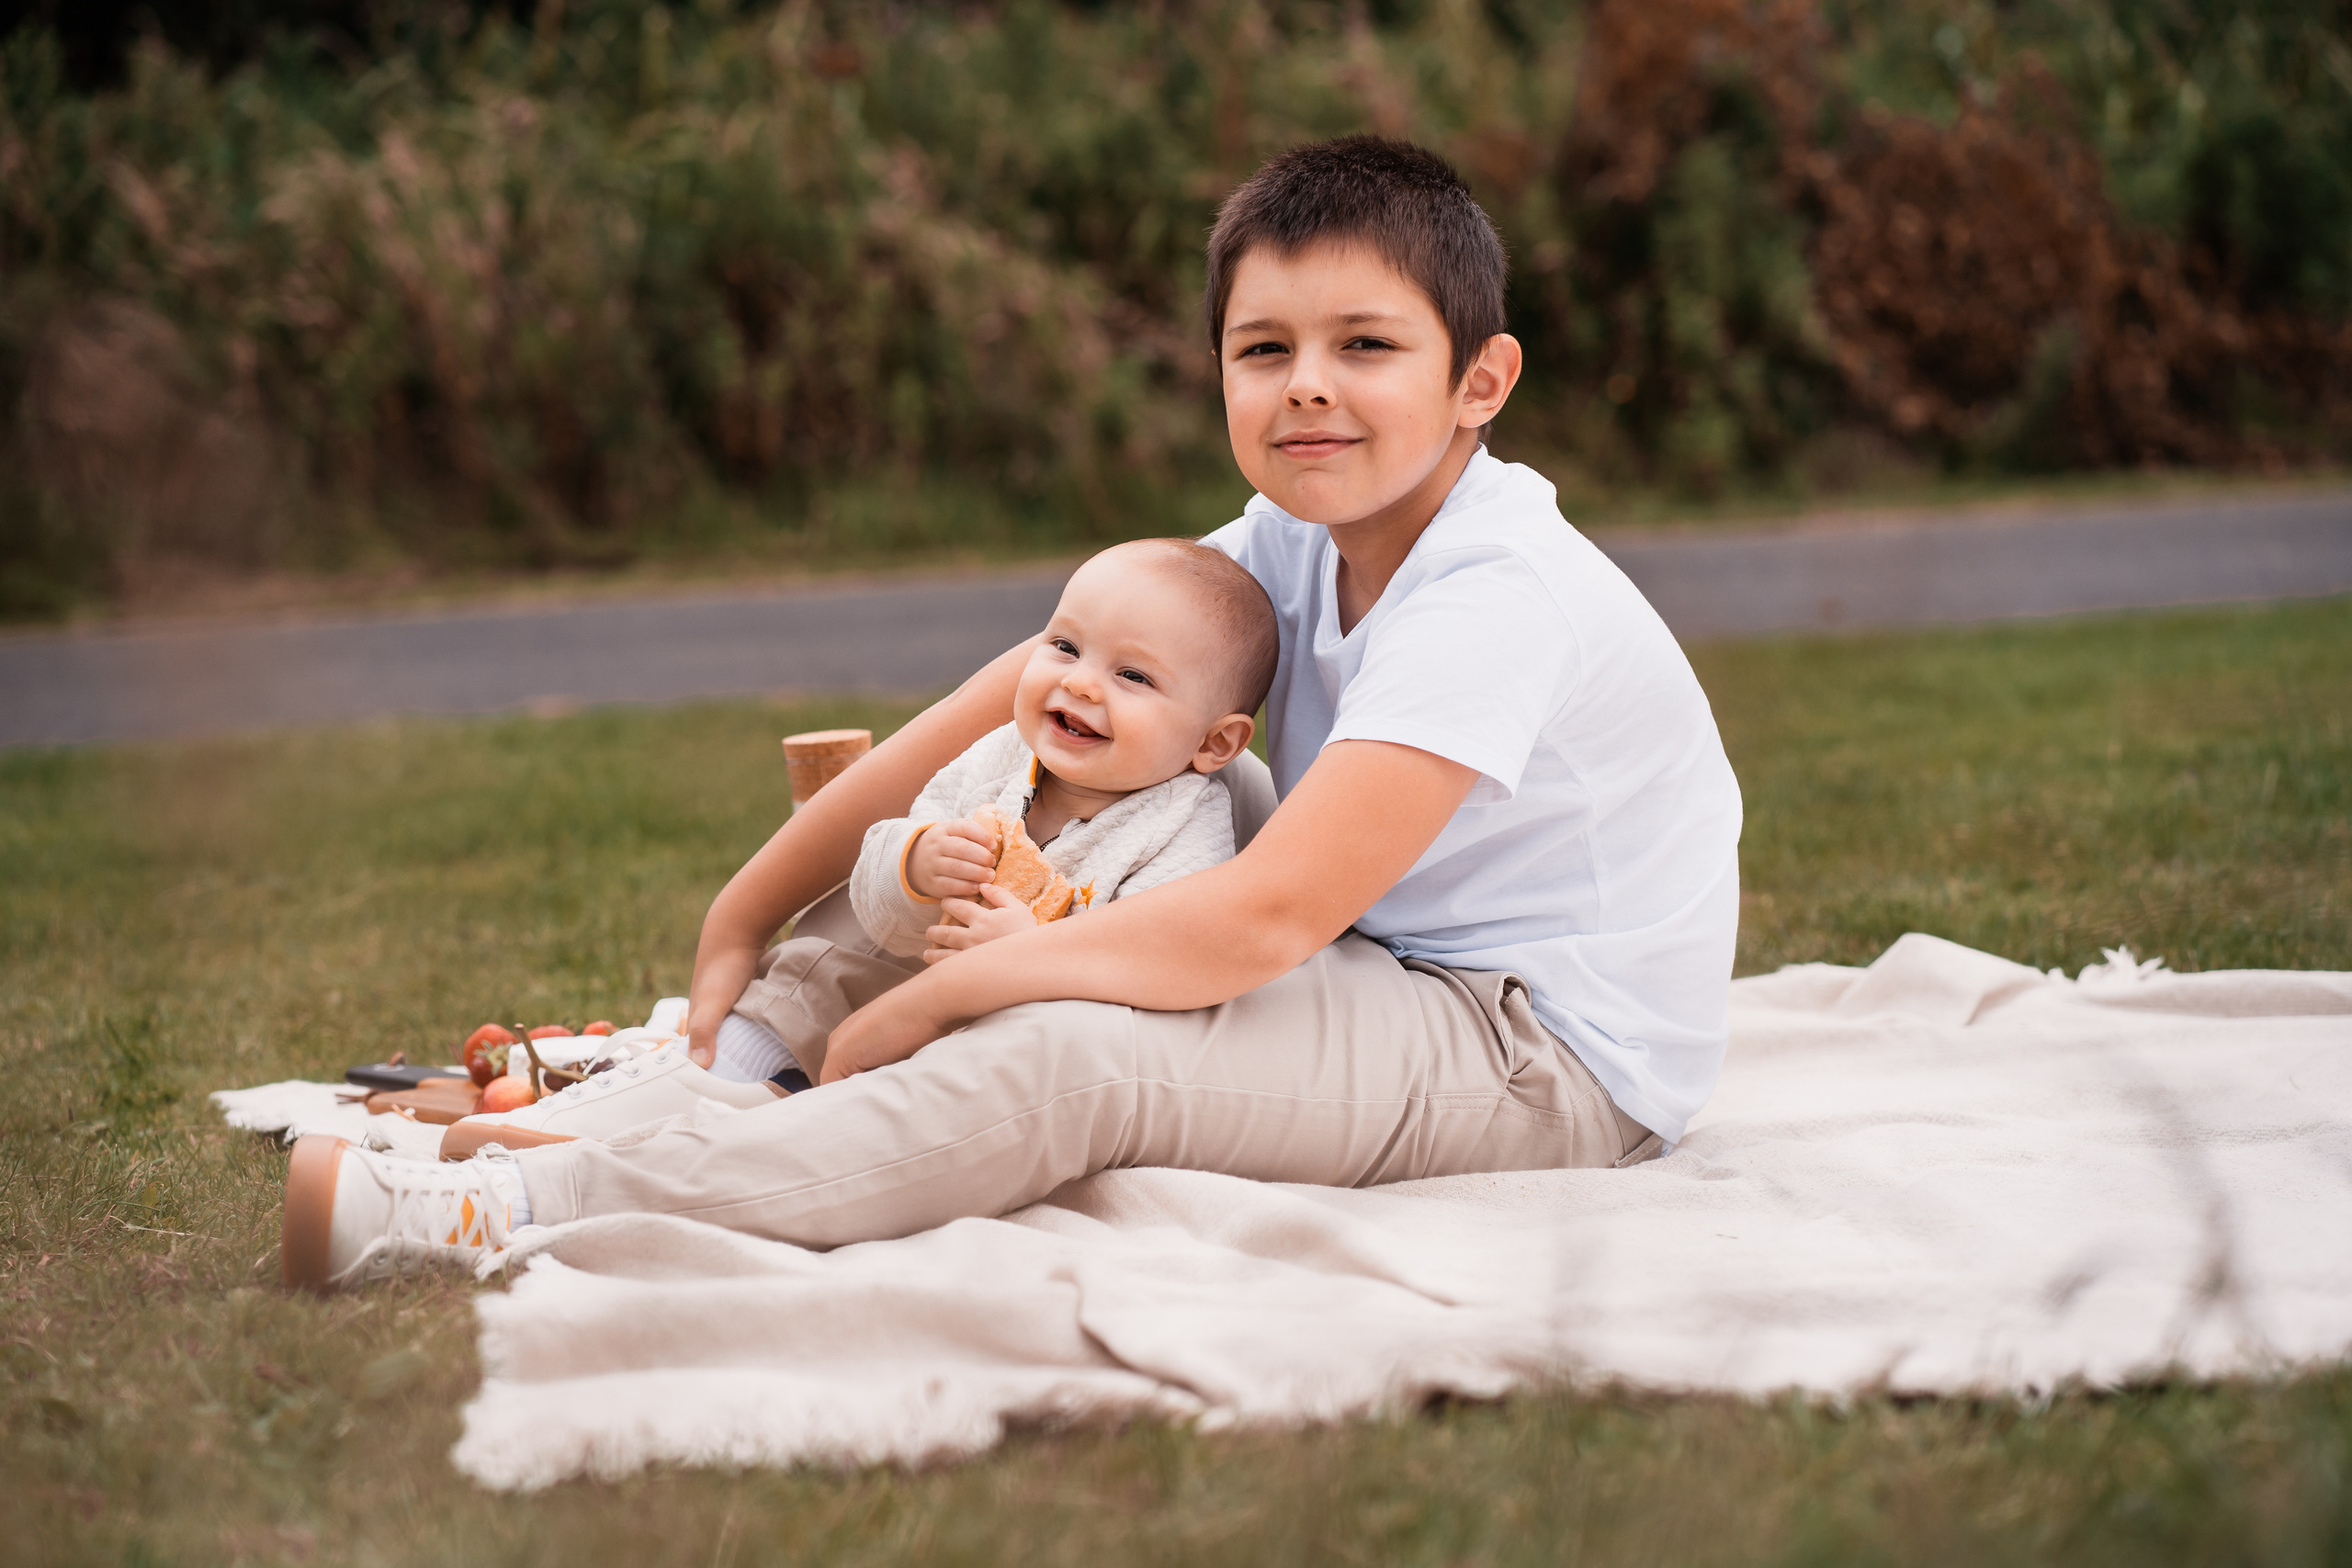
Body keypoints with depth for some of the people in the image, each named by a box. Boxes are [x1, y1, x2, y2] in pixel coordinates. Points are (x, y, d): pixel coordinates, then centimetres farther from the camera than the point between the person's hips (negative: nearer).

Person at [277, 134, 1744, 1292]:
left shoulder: (1495, 603, -25)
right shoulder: (1301, 545, 3)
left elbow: (1264, 919, -32)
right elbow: (1032, 692, 1)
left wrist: (918, 1009, -25)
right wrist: (748, 915, -2)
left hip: (1554, 1058, -9)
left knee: (1063, 1062, -27)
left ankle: (498, 1213, -29)